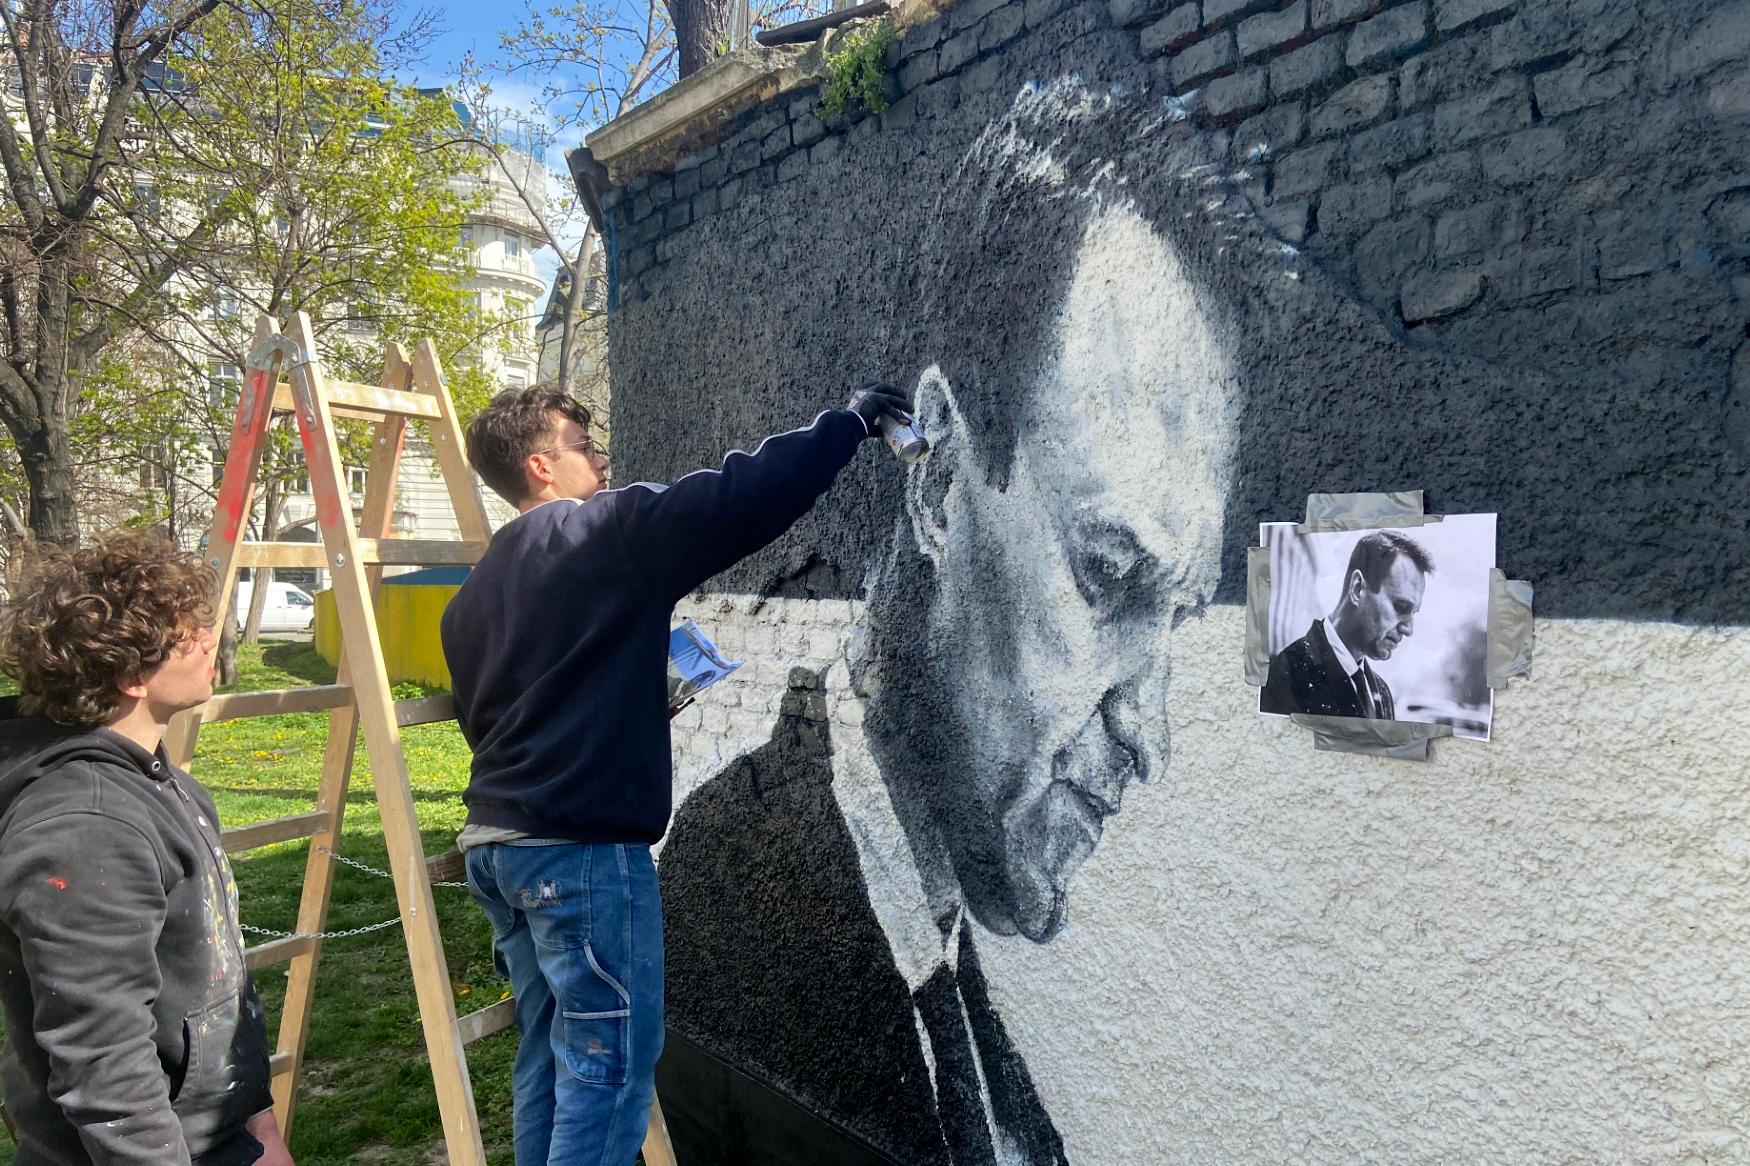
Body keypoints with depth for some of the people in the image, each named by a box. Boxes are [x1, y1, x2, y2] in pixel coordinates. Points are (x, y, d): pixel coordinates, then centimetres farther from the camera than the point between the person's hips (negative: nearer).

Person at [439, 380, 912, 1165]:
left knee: (549, 1057, 18)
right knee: (610, 1068, 1)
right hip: (582, 849, -9)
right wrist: (850, 422, -2)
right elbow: (747, 497, -15)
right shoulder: (610, 531, -10)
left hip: (494, 843, 9)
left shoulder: (471, 595, 14)